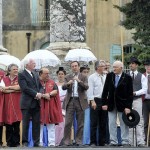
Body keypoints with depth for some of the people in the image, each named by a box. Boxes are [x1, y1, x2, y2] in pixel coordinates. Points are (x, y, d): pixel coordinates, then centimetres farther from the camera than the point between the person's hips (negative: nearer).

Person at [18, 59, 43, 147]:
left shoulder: (36, 75, 17)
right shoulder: (21, 75, -4)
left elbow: (41, 86, 15)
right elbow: (25, 88, -14)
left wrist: (40, 93, -6)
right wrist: (36, 94, -16)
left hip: (36, 103, 6)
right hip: (27, 103, -6)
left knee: (37, 123, 5)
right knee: (26, 123, -1)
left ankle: (36, 142, 10)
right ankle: (25, 142, 5)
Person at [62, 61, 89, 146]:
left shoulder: (83, 77, 6)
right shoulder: (68, 77, 10)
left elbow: (86, 87, -8)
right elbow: (63, 87, -3)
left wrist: (79, 81, -23)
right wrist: (68, 83, -24)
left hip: (80, 101, 0)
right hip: (70, 101, 0)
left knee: (80, 123, 3)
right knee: (68, 122, -4)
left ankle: (79, 141, 10)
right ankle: (67, 141, 1)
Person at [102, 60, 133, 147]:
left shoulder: (127, 78, -7)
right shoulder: (109, 76, 2)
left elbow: (130, 94, -7)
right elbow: (105, 90, 3)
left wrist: (128, 106, -13)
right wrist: (104, 103, -3)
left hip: (122, 104, -3)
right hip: (111, 104, 3)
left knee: (124, 124, 5)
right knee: (112, 124, 5)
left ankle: (125, 142, 12)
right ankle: (113, 142, 12)